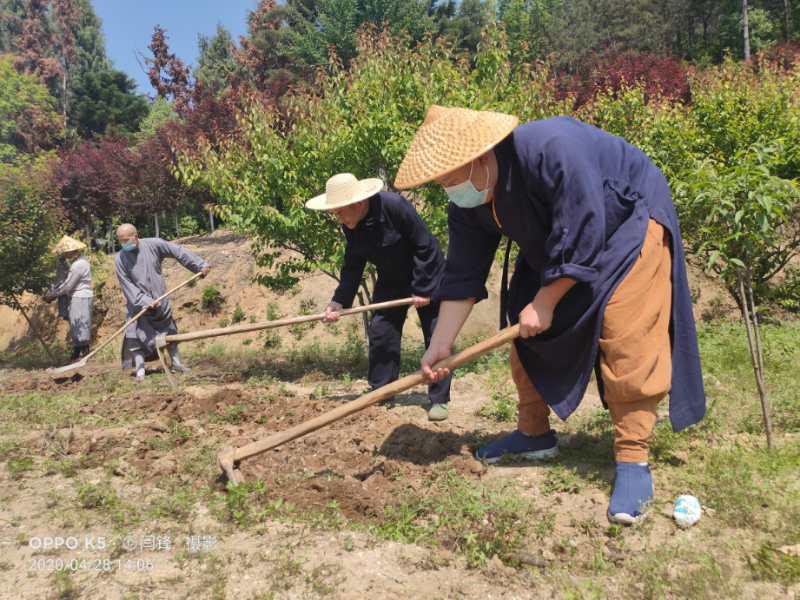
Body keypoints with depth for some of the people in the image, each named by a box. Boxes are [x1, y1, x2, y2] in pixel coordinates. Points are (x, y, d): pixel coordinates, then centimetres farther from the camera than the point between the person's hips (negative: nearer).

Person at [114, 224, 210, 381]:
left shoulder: (153, 244, -12)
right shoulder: (120, 259, -13)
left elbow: (178, 252, -6)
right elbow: (127, 285, -14)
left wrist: (200, 265, -6)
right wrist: (145, 301, -24)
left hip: (161, 301, 2)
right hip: (138, 305, -2)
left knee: (170, 332, 15)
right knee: (135, 337, -12)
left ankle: (176, 363, 31)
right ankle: (140, 371, -3)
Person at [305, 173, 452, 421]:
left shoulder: (394, 205, -30)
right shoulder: (350, 226, -10)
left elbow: (425, 247, -25)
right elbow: (352, 266, -3)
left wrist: (423, 289, -22)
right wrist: (338, 302, -13)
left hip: (426, 275, -6)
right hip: (391, 280, 6)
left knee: (436, 337, -4)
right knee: (380, 333, 0)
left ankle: (439, 399, 7)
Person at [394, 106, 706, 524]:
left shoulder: (552, 150, -36)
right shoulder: (468, 205, -13)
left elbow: (581, 241, -33)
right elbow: (462, 277, -9)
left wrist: (544, 303, -25)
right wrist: (439, 346, -10)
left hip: (629, 221, -7)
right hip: (556, 243, 7)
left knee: (626, 343, -17)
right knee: (528, 333, 4)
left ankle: (632, 458, -7)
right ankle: (534, 433, 19)